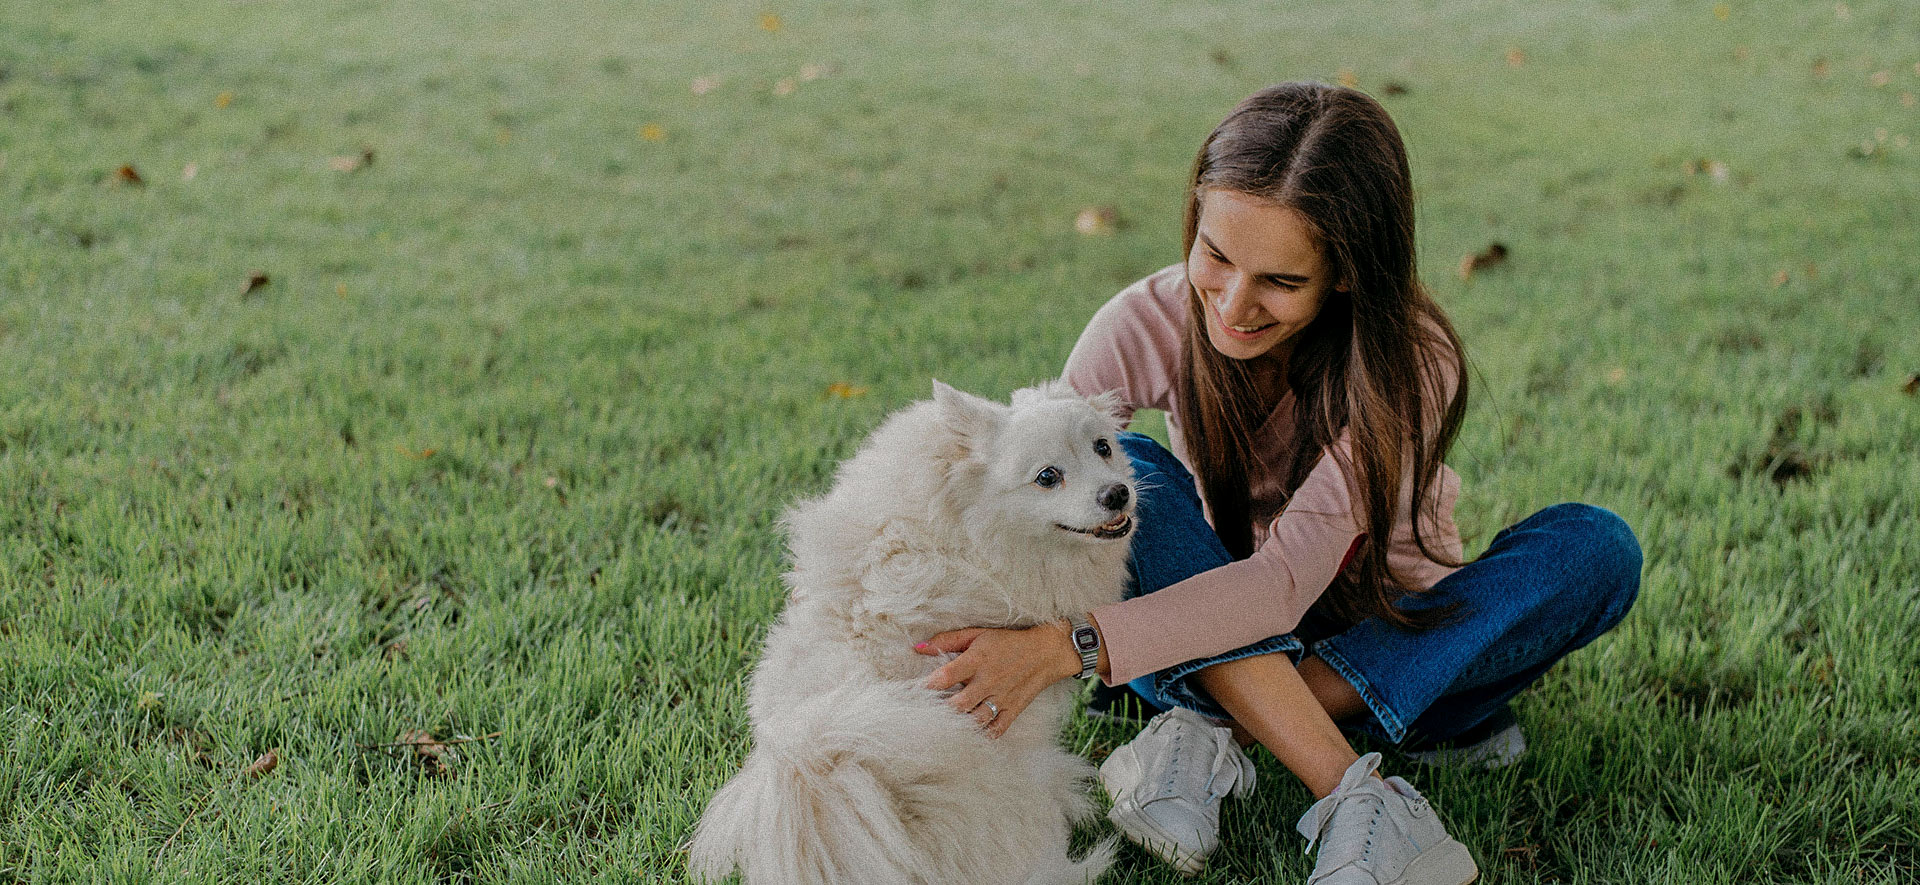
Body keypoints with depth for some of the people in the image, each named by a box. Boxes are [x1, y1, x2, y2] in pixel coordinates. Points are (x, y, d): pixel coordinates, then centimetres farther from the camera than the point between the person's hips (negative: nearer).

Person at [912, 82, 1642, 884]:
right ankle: (1355, 797, -37)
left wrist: (1067, 646, -47)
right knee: (1131, 471, -27)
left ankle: (1210, 736, -33)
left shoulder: (1408, 364, -25)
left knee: (1597, 548, -27)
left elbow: (1286, 582, -36)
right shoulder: (1147, 326, -19)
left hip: (1389, 642, 0)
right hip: (1208, 647, 1)